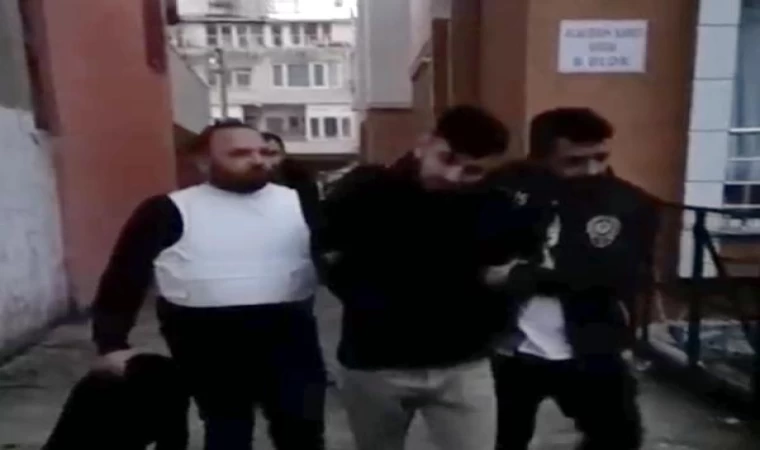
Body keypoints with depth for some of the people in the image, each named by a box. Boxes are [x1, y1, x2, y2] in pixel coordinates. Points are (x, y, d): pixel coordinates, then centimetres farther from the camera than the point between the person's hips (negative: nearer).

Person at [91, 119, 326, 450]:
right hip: (207, 339, -1)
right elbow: (123, 278, -1)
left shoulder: (299, 203, 4)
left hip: (288, 332, 2)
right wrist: (112, 344, -6)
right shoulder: (168, 211, -3)